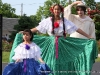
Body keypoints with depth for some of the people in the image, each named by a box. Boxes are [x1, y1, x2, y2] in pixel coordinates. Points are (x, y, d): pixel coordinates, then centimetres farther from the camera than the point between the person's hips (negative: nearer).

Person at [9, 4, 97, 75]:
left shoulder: (65, 21, 0)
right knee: (50, 63, -1)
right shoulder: (48, 21, 2)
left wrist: (89, 37, -6)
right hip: (51, 43, 0)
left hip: (62, 44, 0)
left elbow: (77, 29, -1)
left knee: (61, 62, -2)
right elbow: (36, 29, 7)